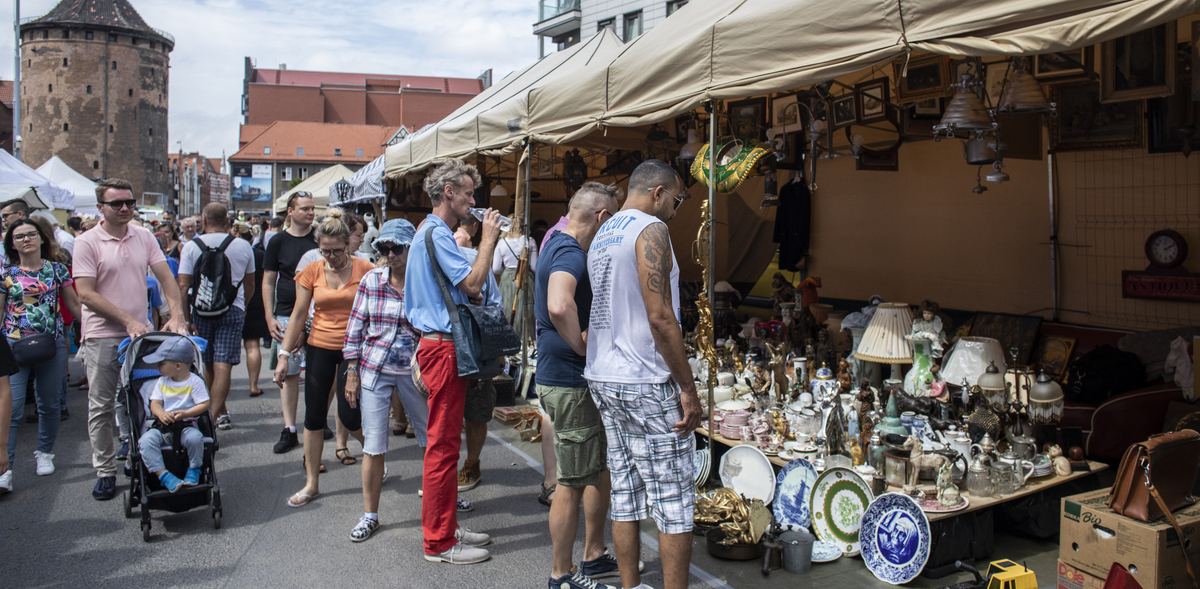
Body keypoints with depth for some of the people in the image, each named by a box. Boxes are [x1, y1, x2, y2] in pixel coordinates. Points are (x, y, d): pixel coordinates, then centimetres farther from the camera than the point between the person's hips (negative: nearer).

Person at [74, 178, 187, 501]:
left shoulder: (144, 237, 6)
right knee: (101, 408, 4)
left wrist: (177, 315, -12)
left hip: (141, 333, 4)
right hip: (102, 337, -3)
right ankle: (105, 471, 15)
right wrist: (129, 321, -17)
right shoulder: (87, 242, -7)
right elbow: (86, 294, -12)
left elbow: (166, 279, 4)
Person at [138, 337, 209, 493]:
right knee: (146, 440, -26)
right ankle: (163, 474, -21)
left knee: (194, 437, -35)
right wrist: (161, 414, -18)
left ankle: (194, 469, -6)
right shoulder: (161, 382, 12)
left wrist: (185, 414, -20)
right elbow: (155, 403, 6)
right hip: (162, 425, 4)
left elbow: (204, 404, -6)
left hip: (187, 424, -4)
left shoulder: (194, 382, -2)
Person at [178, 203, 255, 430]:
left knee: (209, 365, 14)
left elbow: (183, 286, -7)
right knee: (222, 365, -4)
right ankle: (213, 417, -13)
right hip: (232, 310, -1)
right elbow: (249, 286, 13)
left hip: (201, 310, 1)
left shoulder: (191, 247, -2)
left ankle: (221, 413, 26)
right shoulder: (243, 247, 2)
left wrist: (187, 319, -3)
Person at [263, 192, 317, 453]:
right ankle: (289, 430, 6)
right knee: (289, 373, 1)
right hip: (286, 316, 0)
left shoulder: (320, 238, 6)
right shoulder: (278, 241, 5)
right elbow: (268, 282, 7)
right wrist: (269, 317, -2)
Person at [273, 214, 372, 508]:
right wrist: (284, 354, -1)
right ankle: (312, 483, 18)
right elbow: (298, 314, 2)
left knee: (349, 415, -6)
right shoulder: (312, 271, -1)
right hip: (319, 347, 3)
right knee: (314, 417, 5)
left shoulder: (364, 269, -7)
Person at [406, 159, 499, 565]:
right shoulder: (437, 233, -14)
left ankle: (445, 527, 26)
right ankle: (439, 542, 3)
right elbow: (472, 283, -22)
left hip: (440, 344, 11)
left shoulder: (430, 231, 20)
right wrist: (489, 240, -11)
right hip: (443, 346, -11)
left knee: (445, 441, 16)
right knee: (443, 444, -5)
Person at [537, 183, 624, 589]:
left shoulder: (557, 245, 13)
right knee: (572, 483, 2)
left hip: (567, 378, 10)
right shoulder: (570, 253, -20)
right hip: (568, 383, -10)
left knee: (601, 468, 19)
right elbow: (559, 307, -41)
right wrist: (584, 348, -25)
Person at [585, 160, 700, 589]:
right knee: (675, 502, 0)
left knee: (625, 499, 13)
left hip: (602, 378, 9)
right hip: (645, 385, -9)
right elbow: (660, 317, -19)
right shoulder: (650, 230, -11)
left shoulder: (601, 237, 17)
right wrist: (688, 388, -15)